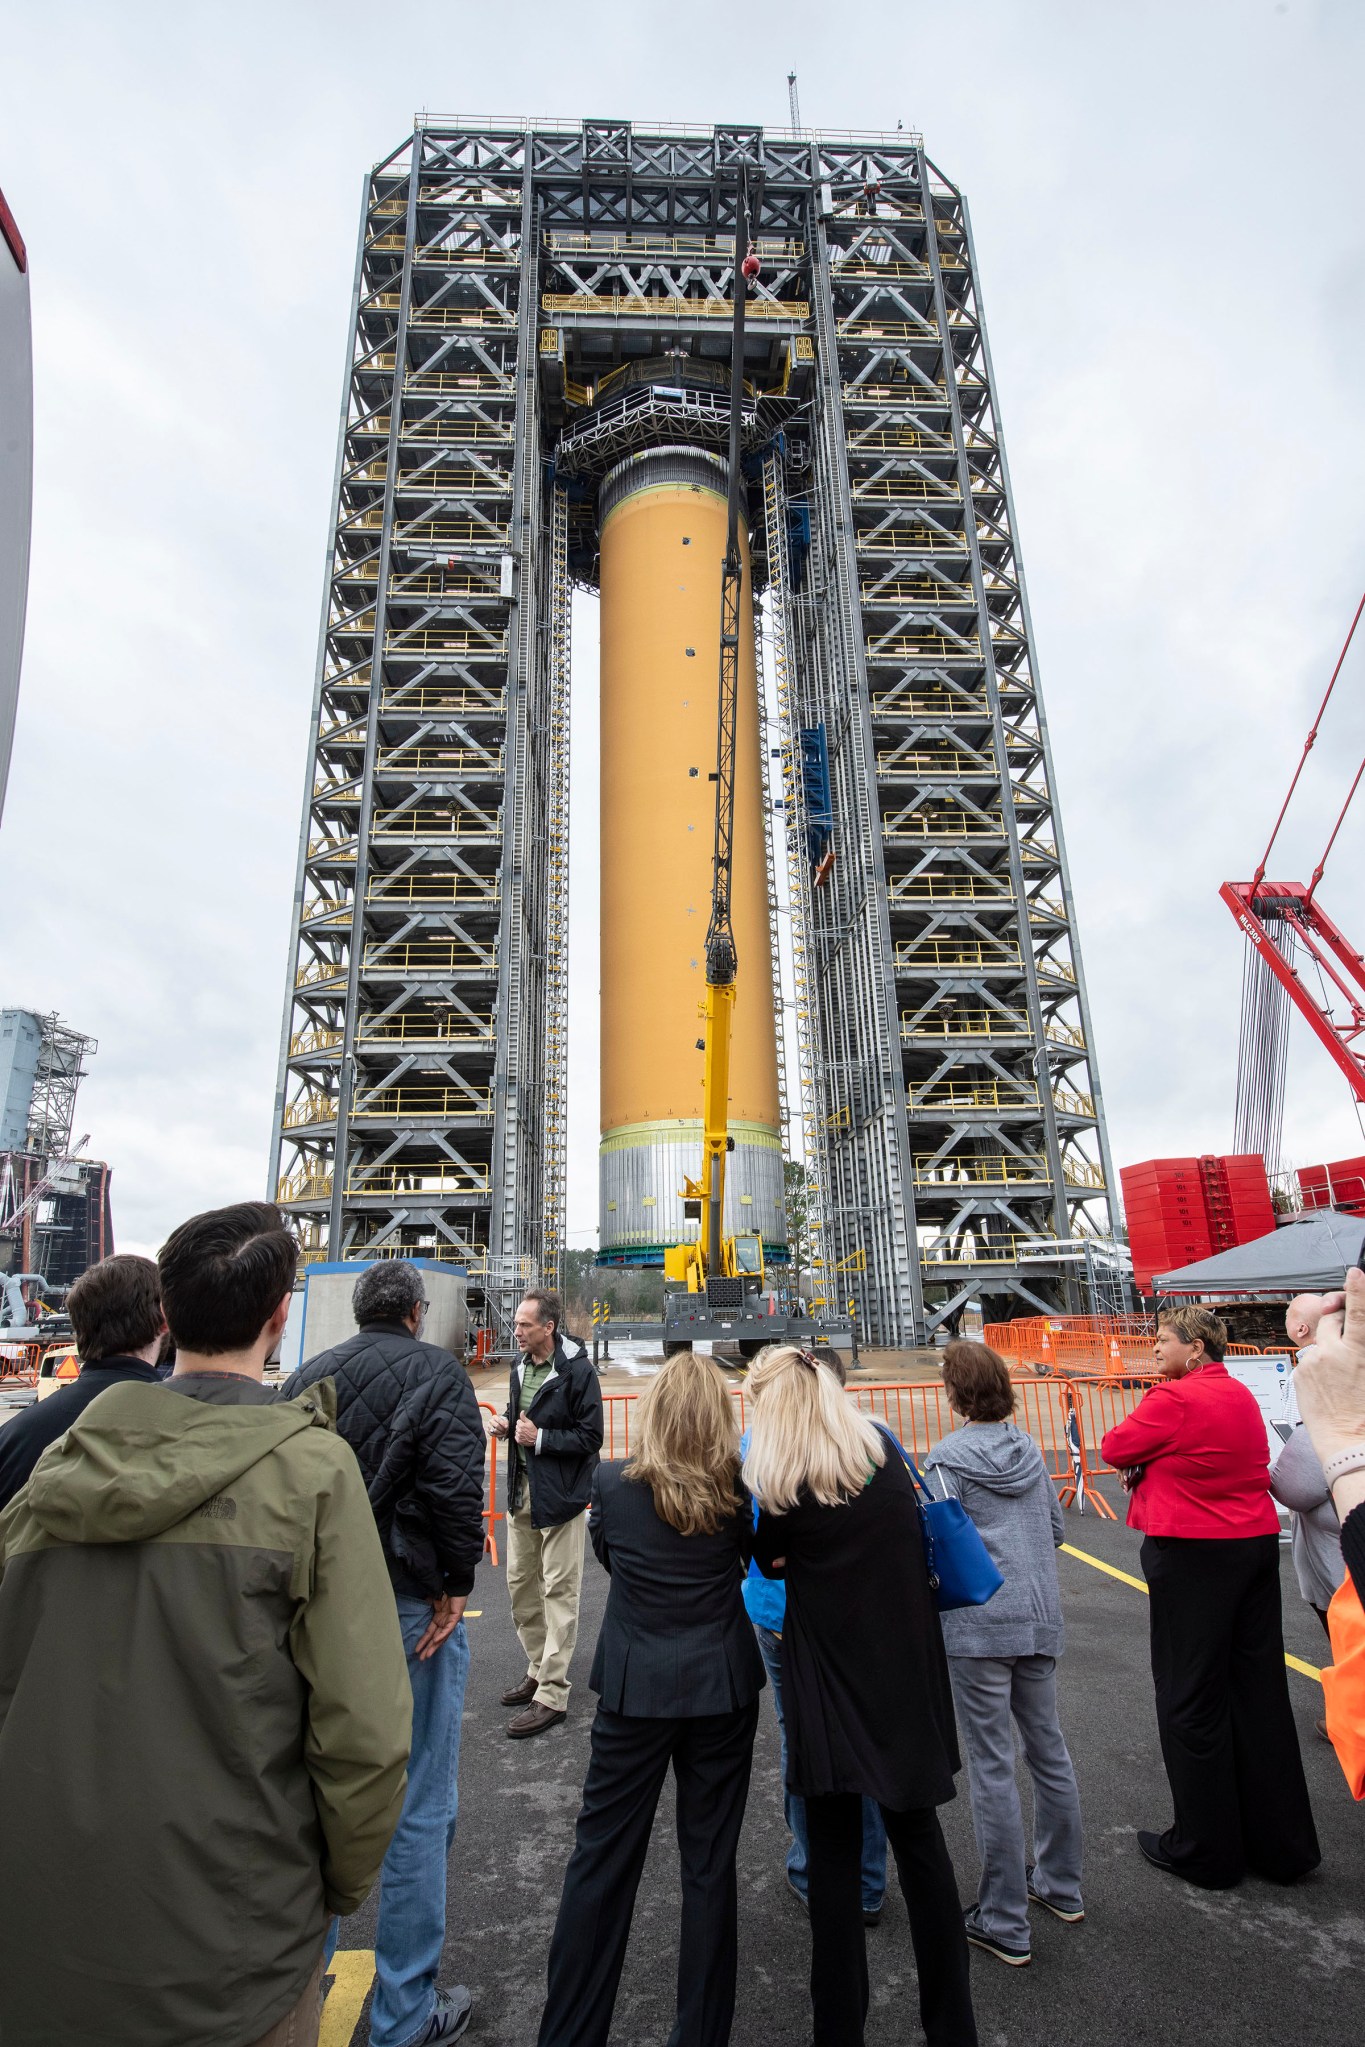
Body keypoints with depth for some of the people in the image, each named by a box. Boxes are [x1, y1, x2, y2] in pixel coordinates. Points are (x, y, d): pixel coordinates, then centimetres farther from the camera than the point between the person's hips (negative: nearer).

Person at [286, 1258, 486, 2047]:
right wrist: (456, 1583, -11)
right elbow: (457, 1482, -21)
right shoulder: (434, 1369, -10)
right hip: (409, 1604, -6)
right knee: (420, 1809, 9)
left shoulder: (308, 1375, 7)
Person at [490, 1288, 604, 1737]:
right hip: (522, 1490, 8)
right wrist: (507, 1426, -1)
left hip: (560, 1495, -8)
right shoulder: (520, 1368, 7)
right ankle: (538, 1669, 35)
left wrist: (539, 1438, -22)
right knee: (520, 1583, 18)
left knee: (559, 1592, 1)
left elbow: (590, 1438, -16)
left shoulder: (577, 1371, -18)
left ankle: (552, 1695, 11)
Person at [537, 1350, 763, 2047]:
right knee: (710, 1864, 15)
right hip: (723, 1688, 1)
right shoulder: (740, 1490, -10)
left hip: (635, 1690, 0)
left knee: (601, 1858, 15)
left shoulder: (613, 1485, -11)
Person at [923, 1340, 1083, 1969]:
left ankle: (1005, 1925, 15)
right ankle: (1061, 1886, 38)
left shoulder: (947, 1459, -15)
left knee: (992, 1766, 4)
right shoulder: (1030, 1449, 4)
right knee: (1048, 1750, 20)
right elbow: (1056, 1529, 12)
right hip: (1040, 1617, 7)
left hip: (978, 1626, -6)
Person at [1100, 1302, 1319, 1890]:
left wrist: (1148, 1446, 7)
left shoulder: (1174, 1399, -19)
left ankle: (1206, 1853, 19)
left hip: (1194, 1555, -8)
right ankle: (1282, 1846, 29)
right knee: (1260, 1695, 17)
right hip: (1257, 1544, 8)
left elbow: (1114, 1449, -9)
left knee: (1192, 1703, 6)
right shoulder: (1241, 1395, 7)